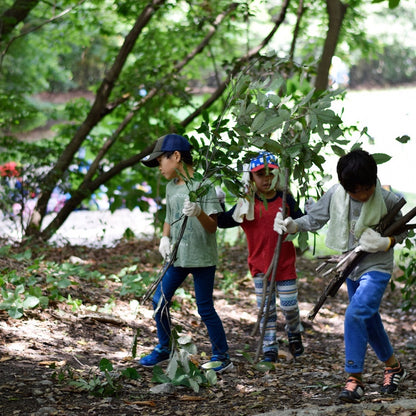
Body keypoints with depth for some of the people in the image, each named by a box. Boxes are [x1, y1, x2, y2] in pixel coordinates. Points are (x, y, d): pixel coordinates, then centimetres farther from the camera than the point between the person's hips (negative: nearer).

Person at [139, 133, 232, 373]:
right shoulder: (172, 187, 11)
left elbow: (213, 227, -15)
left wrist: (199, 213, -35)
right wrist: (165, 238, 1)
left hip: (202, 258, -7)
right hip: (178, 257, 7)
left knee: (205, 308, -3)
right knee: (159, 301, 7)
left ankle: (222, 356, 9)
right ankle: (165, 349, 25)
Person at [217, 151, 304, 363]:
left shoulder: (286, 199, -1)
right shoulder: (247, 204, -2)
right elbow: (224, 222, -6)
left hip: (285, 264, 0)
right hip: (260, 264, 0)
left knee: (289, 305, 4)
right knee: (266, 309, 6)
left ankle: (294, 332, 35)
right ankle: (269, 349, 14)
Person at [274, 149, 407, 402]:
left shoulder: (387, 200, -18)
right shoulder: (336, 195, -11)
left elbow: (402, 232, -4)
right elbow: (313, 220, -1)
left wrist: (385, 243, -23)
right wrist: (291, 225, -20)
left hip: (377, 268, -5)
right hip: (351, 266, 5)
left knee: (356, 314, -23)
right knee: (369, 321, 17)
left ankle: (354, 379, -16)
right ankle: (393, 366, 39)